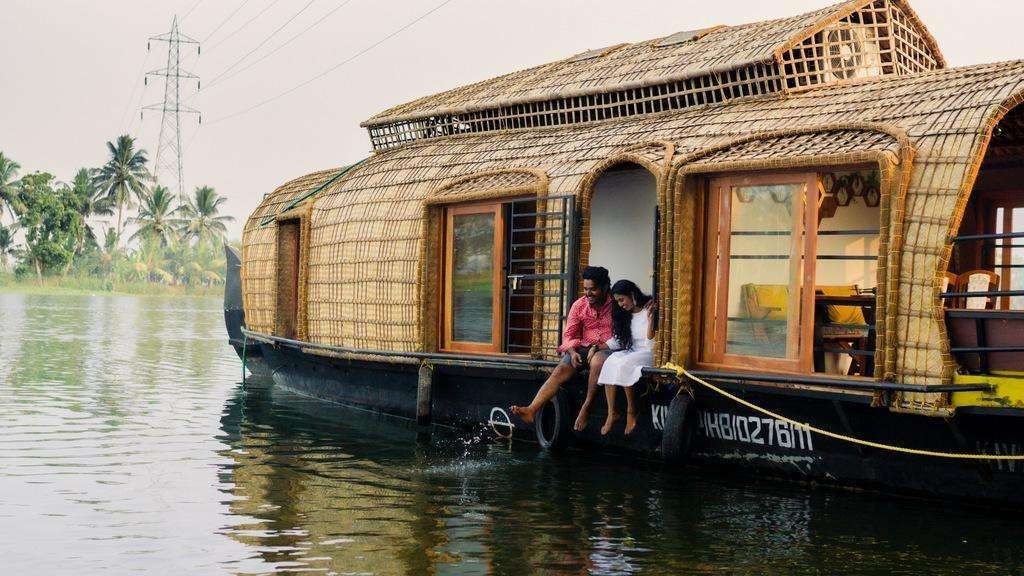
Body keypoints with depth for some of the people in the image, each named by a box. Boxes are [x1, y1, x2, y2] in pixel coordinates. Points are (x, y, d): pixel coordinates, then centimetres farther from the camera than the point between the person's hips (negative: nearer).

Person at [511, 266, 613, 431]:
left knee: (597, 361, -39)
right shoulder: (579, 305, 6)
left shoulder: (615, 305, -4)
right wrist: (572, 352, -13)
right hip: (583, 347, 3)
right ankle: (531, 410, -36)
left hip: (607, 348, -3)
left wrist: (599, 346, -17)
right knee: (560, 370, -22)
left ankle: (586, 408, -24)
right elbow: (568, 335, 6)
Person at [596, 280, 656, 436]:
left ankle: (631, 410, -19)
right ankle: (611, 412, -27)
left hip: (649, 353, -6)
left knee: (623, 364, -34)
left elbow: (650, 344, -14)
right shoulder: (625, 314, 14)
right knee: (610, 362, -26)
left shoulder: (650, 310, -7)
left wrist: (650, 319, -26)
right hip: (632, 352, 6)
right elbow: (618, 340, 16)